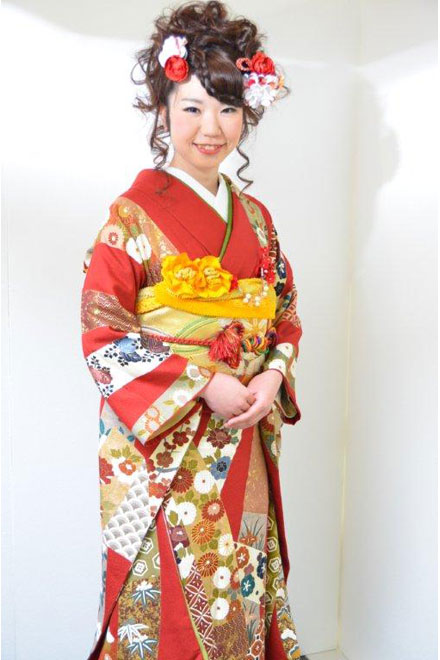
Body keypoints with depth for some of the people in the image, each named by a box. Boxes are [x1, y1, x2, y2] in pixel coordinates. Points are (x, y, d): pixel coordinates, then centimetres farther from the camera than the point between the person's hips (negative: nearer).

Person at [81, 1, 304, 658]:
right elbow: (103, 335, -11)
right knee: (170, 604, 6)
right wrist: (205, 384, -17)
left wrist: (274, 374, -7)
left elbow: (286, 314, 13)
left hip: (244, 449, 5)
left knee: (241, 592, 16)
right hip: (164, 448, -5)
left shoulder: (254, 216, 9)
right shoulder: (134, 216, -8)